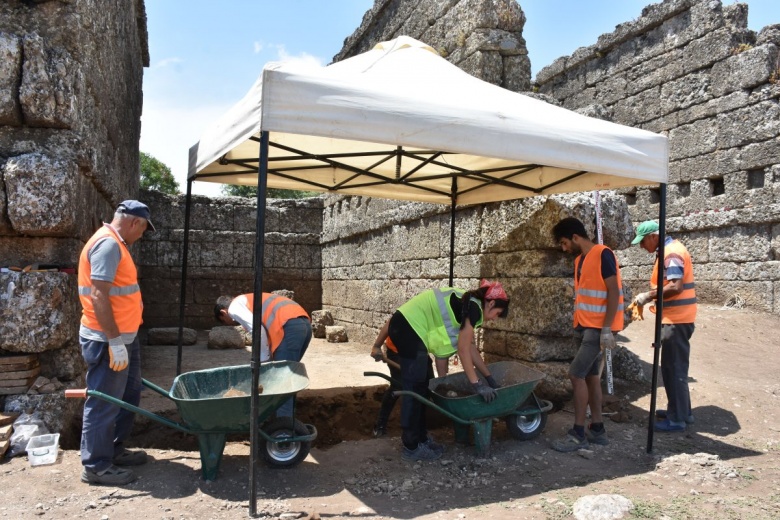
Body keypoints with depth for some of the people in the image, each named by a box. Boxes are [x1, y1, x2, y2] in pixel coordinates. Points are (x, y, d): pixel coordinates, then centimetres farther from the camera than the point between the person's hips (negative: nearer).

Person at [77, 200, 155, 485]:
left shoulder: (114, 243, 13)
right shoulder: (108, 244, -20)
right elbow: (99, 296, -26)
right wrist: (115, 342, -26)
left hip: (124, 336, 11)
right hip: (107, 341, -11)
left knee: (128, 394, 19)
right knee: (104, 402, 1)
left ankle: (115, 449, 32)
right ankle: (96, 465, 13)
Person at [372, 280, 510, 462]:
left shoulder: (467, 304, 19)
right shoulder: (473, 308, -10)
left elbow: (471, 348, 23)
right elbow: (463, 349, -13)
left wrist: (489, 378, 26)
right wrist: (477, 384, -9)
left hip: (405, 328, 10)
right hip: (409, 329, -10)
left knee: (425, 384, 16)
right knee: (414, 388, -4)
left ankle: (420, 437, 25)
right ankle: (412, 447, 5)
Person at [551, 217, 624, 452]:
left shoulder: (603, 254, -13)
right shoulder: (580, 260, 13)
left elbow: (614, 293, -17)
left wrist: (606, 329, -20)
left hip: (598, 328, -9)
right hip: (583, 327, 9)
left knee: (576, 374, -11)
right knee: (591, 376, 11)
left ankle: (578, 433, -2)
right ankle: (597, 429, 19)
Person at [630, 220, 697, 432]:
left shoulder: (672, 252, -18)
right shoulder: (668, 250, 14)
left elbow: (676, 287, -27)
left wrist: (648, 296, -19)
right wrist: (651, 297, 9)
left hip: (676, 320, -10)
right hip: (674, 318, 10)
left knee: (674, 369, -3)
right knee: (673, 367, 18)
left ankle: (677, 419, 5)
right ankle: (681, 411, 29)